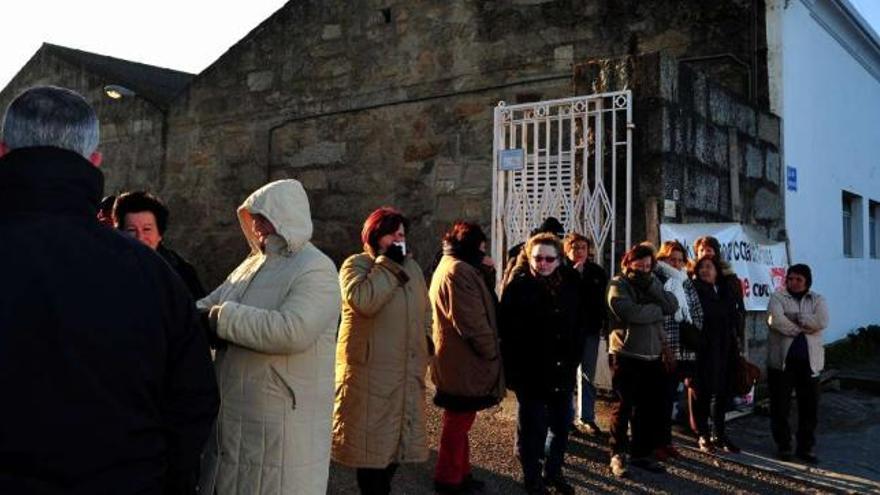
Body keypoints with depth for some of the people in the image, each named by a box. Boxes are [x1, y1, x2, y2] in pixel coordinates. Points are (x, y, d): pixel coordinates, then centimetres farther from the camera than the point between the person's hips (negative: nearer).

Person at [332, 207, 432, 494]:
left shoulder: (412, 267, 14)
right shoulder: (356, 264, -6)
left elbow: (425, 313, 23)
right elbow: (363, 301, -27)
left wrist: (425, 352, 15)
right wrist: (387, 264, -18)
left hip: (407, 372, 6)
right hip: (371, 373, -6)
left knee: (398, 438, 13)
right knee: (372, 441, 1)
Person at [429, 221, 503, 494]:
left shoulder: (449, 267, 15)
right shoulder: (459, 270, -19)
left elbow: (477, 305, 16)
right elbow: (471, 321, -23)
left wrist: (485, 272, 3)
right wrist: (491, 352, -12)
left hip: (457, 359, 11)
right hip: (466, 361, -11)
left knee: (460, 421, 19)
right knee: (459, 422, 1)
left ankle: (459, 473, 30)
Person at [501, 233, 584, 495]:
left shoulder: (571, 284, 3)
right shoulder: (518, 286, -10)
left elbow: (579, 324, 9)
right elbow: (507, 330, -13)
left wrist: (574, 358, 2)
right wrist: (515, 368, -16)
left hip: (562, 370, 5)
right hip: (531, 371, -5)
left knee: (562, 424, 16)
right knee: (532, 427, 7)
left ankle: (554, 471, 34)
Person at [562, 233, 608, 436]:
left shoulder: (598, 272, 4)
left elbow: (604, 300, 6)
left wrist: (603, 323, -3)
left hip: (590, 329, 3)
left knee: (587, 375, 8)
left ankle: (586, 418, 15)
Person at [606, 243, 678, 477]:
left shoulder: (653, 283, 13)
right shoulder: (618, 285, -6)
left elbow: (673, 306, -2)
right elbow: (632, 313, -22)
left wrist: (651, 285, -14)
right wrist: (658, 309, -6)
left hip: (652, 355, 6)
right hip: (625, 355, -6)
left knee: (651, 407, 10)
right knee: (624, 407, 3)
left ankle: (641, 453, 23)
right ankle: (617, 455, 15)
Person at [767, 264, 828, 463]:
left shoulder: (817, 300, 10)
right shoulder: (778, 297, 2)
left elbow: (822, 321, -10)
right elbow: (775, 320, -17)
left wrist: (794, 318, -11)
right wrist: (802, 328, -10)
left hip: (809, 361, 2)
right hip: (782, 359, -2)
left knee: (810, 406, 7)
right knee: (780, 405, 5)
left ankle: (806, 447, 20)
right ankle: (783, 445, 20)